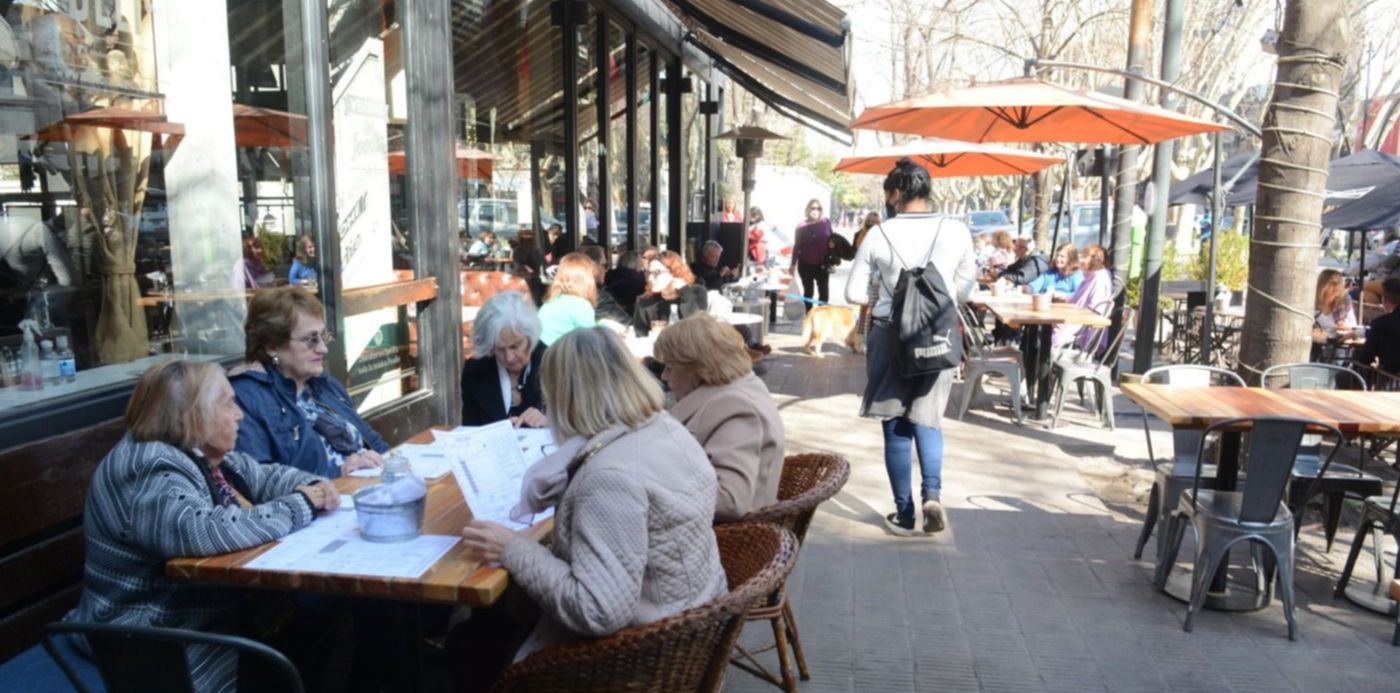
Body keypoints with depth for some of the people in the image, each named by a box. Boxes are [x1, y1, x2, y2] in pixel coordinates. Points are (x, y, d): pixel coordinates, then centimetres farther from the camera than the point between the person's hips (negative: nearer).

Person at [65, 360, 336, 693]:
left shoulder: (203, 456, 7)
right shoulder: (151, 473, -22)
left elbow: (267, 476, 16)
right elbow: (205, 531, -37)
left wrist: (314, 487, -7)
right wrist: (300, 505, -26)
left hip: (216, 610, 9)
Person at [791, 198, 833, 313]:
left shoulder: (826, 222, 0)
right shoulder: (802, 226, -3)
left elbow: (831, 240, 8)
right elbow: (797, 246, 2)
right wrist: (793, 264, 0)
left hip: (822, 264, 1)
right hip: (806, 264, -1)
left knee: (823, 291, 2)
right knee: (808, 292, 8)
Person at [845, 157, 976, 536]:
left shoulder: (880, 235, -9)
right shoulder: (957, 231, -5)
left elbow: (854, 293, -5)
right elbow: (966, 288, 5)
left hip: (890, 335, -2)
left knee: (896, 428, 9)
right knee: (927, 420, 17)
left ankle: (904, 513, 14)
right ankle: (933, 493, -3)